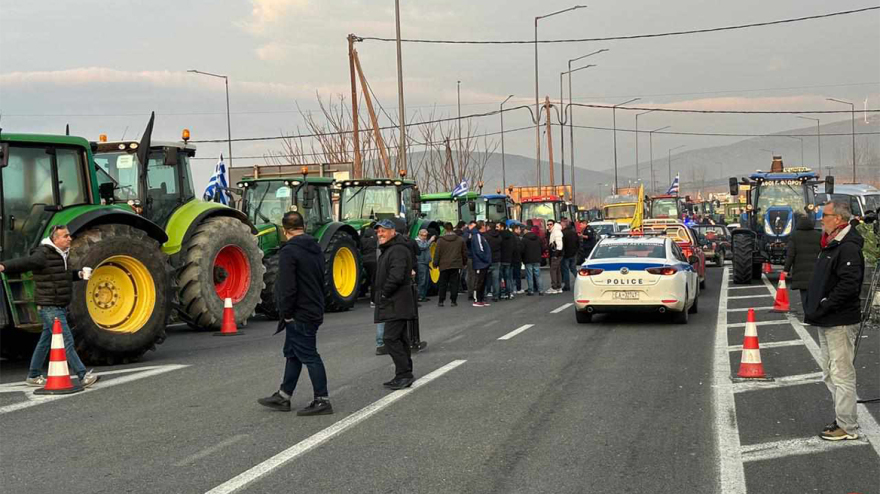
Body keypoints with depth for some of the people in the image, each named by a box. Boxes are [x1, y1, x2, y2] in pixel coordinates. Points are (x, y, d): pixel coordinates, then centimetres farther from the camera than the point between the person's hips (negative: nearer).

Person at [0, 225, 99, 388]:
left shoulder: (63, 255, 12)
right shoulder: (43, 255, -17)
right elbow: (23, 263, -29)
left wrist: (79, 274, 9)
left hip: (60, 307, 9)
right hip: (49, 307, -9)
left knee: (46, 341, 16)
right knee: (67, 341, -9)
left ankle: (33, 376, 27)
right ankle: (83, 376, -8)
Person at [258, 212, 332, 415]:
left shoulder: (289, 251, -17)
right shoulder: (316, 248, 11)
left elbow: (288, 287, -22)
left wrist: (286, 313, -12)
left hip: (299, 314, -9)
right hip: (314, 311, 9)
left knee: (309, 356, -4)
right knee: (292, 353, 17)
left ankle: (322, 400, -1)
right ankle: (283, 397, 26)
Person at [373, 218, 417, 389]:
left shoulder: (398, 250, -16)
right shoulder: (388, 250, 19)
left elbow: (396, 277, -26)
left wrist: (384, 294, -15)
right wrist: (382, 296, 15)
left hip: (396, 304, -11)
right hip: (394, 304, 11)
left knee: (391, 338, -13)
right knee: (399, 338, 13)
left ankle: (404, 374, -11)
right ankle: (404, 375, 18)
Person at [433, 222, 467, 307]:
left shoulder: (440, 240, -5)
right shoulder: (460, 240, 3)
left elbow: (437, 253, -3)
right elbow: (464, 252, 10)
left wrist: (435, 264, 6)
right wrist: (464, 263, 21)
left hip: (444, 265, -1)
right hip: (456, 265, 1)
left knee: (442, 284, 7)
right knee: (454, 283, 5)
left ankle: (440, 301, 7)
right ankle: (453, 301, 3)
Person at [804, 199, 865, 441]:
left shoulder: (848, 248, -18)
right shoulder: (831, 244, 14)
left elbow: (848, 286, -27)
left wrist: (821, 308, -22)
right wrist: (814, 308, 11)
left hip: (840, 323, -11)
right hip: (827, 322, 11)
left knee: (842, 375, -3)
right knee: (830, 374, 17)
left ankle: (848, 427, 5)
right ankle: (842, 419, 28)